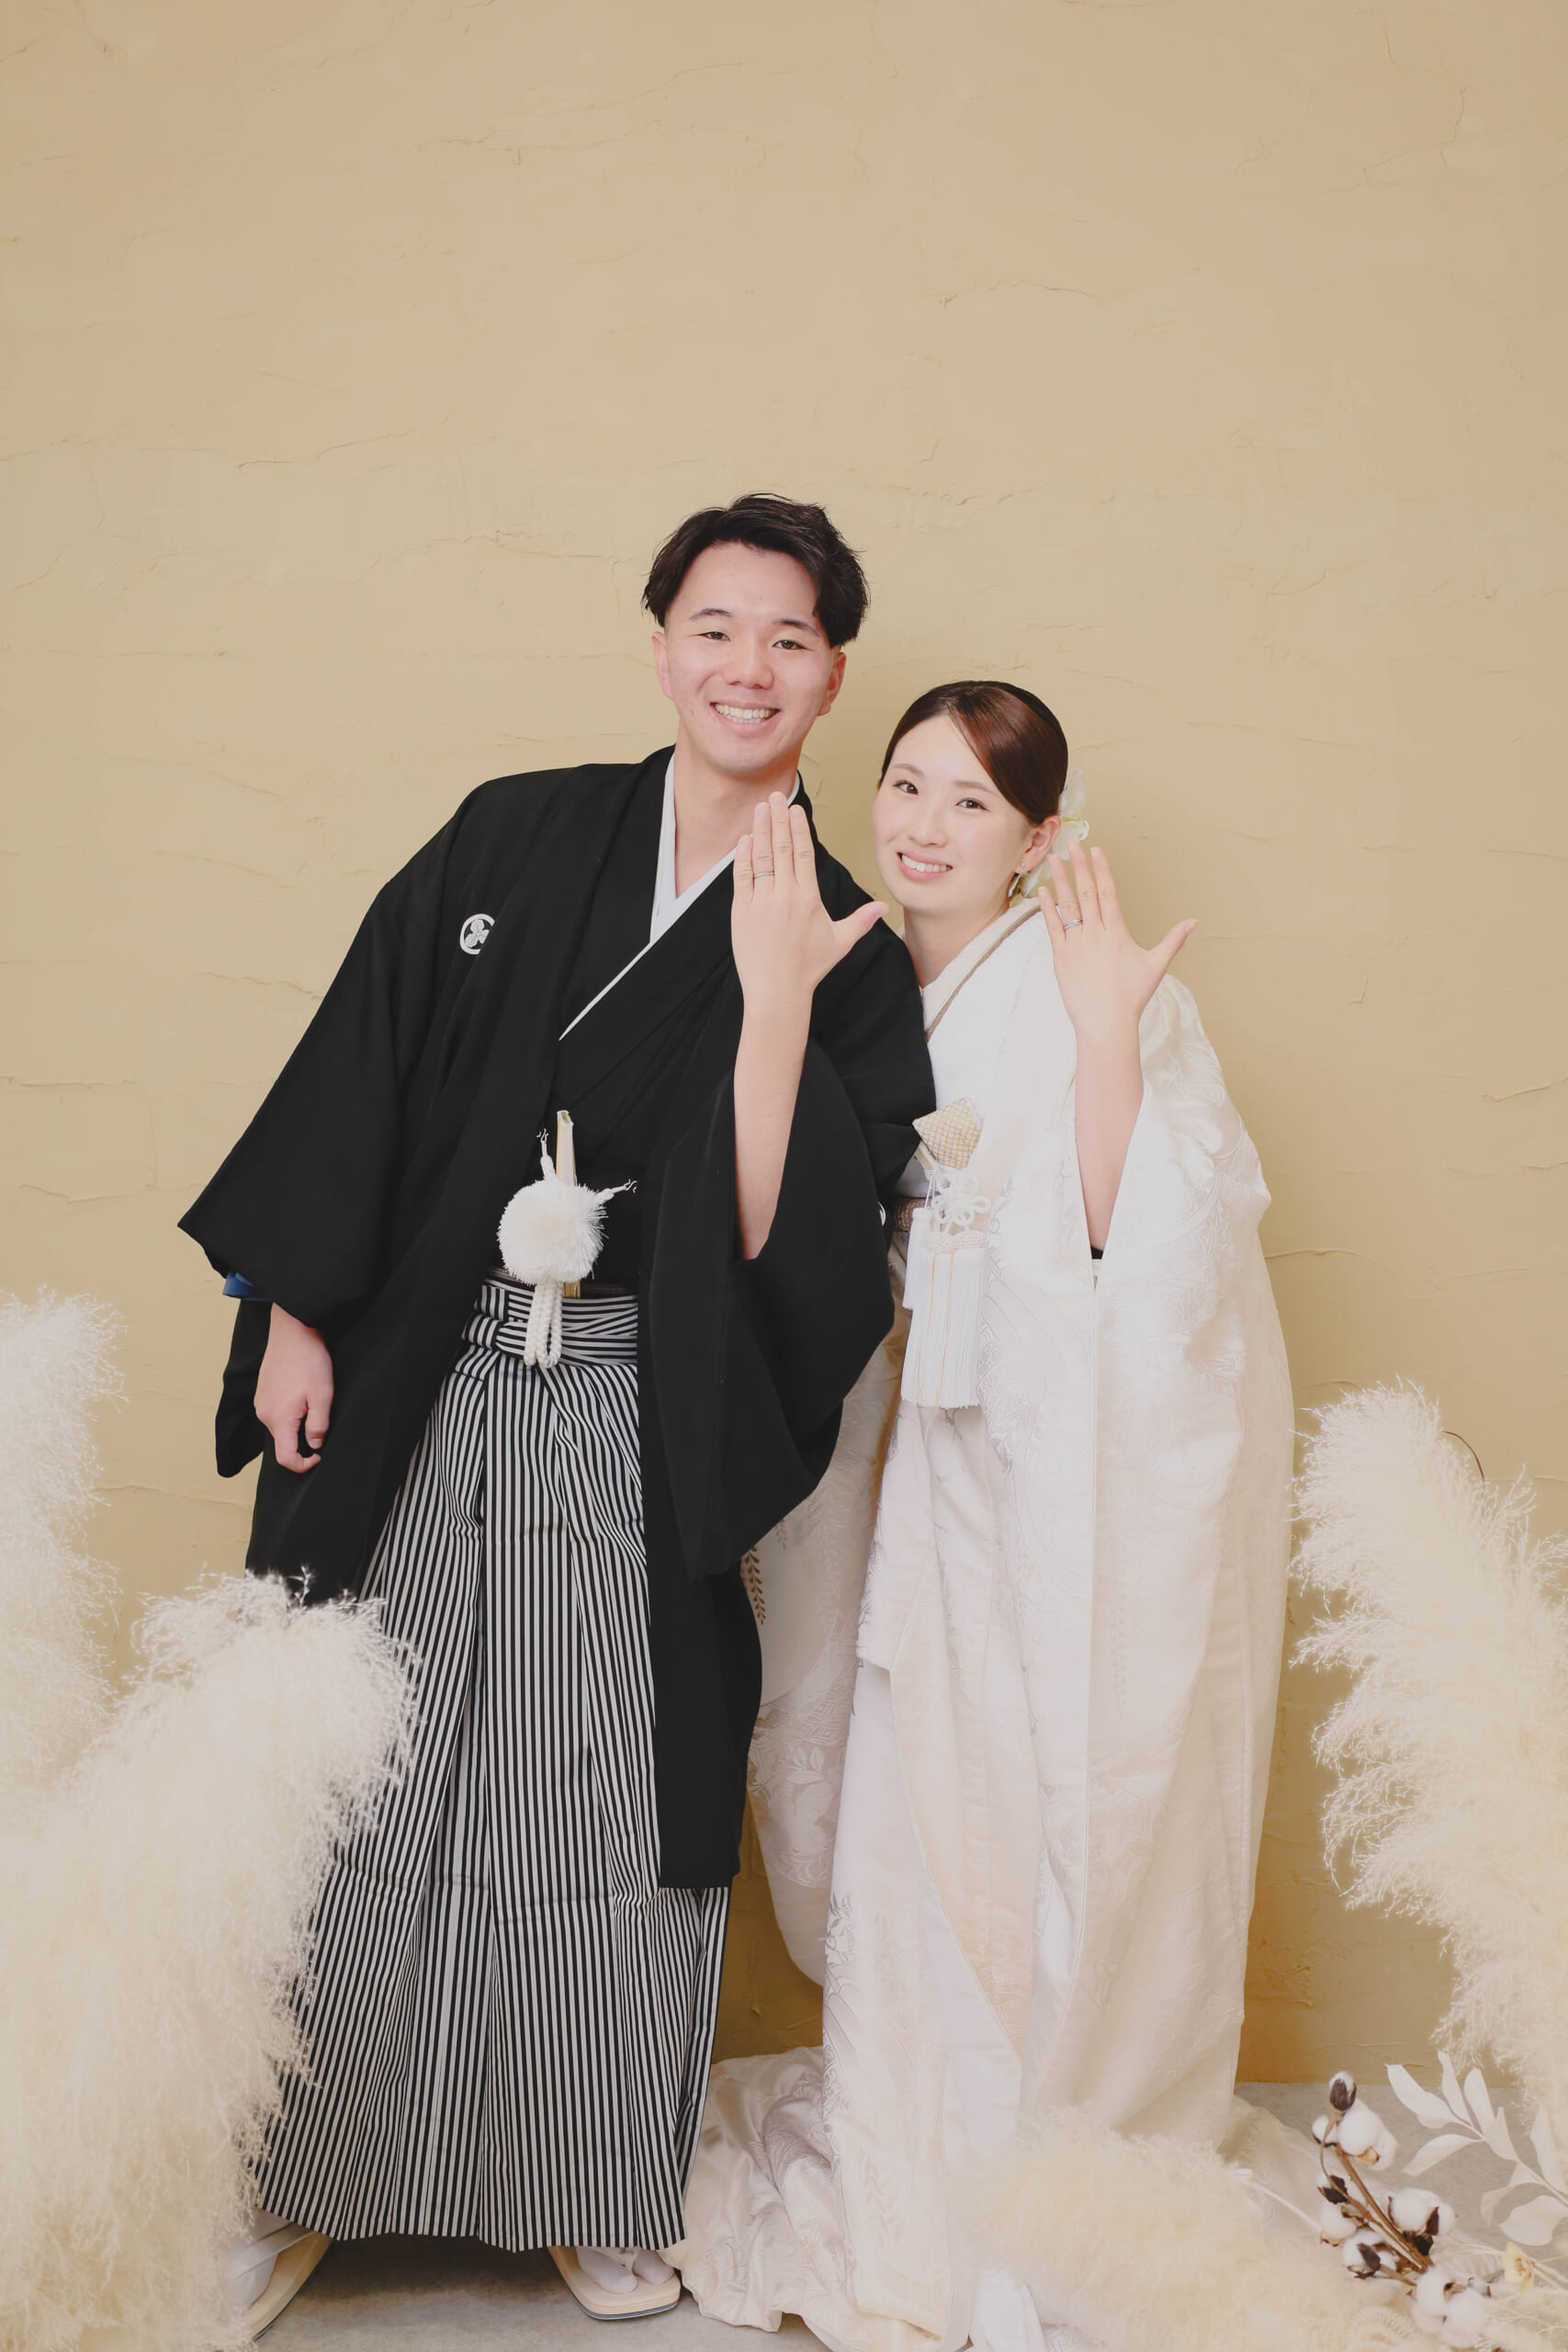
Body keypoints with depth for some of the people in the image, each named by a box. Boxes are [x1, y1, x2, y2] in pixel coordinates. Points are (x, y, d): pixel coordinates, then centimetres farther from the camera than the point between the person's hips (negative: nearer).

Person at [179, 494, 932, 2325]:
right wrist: (295, 1318, -3)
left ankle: (597, 2194, 29)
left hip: (629, 1438, -1)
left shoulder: (849, 951, -2)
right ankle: (315, 2168, 33)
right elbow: (366, 1061, 2)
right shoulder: (519, 836, 3)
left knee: (603, 1807, 7)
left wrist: (777, 998, -20)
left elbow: (772, 1234, -11)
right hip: (408, 1401, 1)